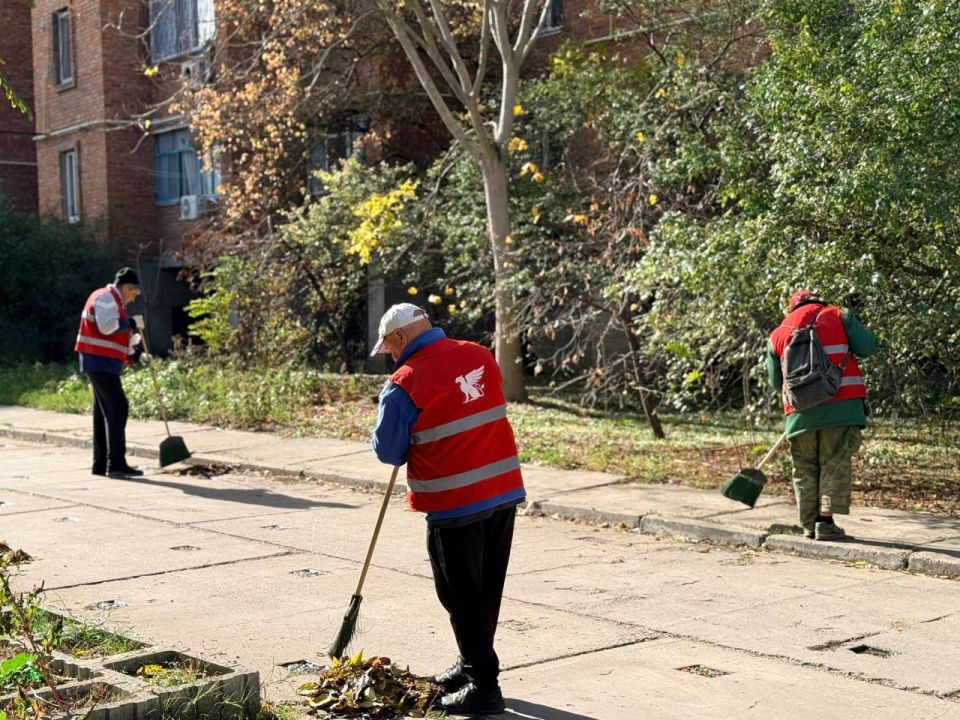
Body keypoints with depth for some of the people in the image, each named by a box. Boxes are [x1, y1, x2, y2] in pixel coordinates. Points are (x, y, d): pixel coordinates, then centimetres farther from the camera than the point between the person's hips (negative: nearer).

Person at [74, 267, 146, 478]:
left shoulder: (113, 301, 23)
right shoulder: (105, 297, -10)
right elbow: (107, 326, -25)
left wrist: (131, 343, 12)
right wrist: (131, 322, -14)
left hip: (103, 364, 11)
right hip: (100, 362, -11)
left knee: (104, 412, 12)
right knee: (117, 408, -15)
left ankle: (101, 464, 16)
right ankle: (116, 463, -18)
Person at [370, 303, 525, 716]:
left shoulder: (404, 384, -14)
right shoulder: (480, 356, 6)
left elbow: (387, 451, -8)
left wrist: (412, 448, 13)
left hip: (455, 505, -7)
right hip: (505, 491, 7)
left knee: (463, 595, 4)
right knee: (487, 589, 17)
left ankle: (483, 686, 7)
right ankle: (474, 665, 31)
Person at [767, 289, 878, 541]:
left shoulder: (778, 334, 16)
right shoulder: (838, 317, 8)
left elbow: (775, 380, 19)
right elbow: (868, 346, 1)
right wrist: (846, 350, 20)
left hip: (800, 412, 3)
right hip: (841, 405, -2)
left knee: (805, 468, 10)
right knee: (835, 464, 0)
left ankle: (810, 524, 10)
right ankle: (826, 520, -9)